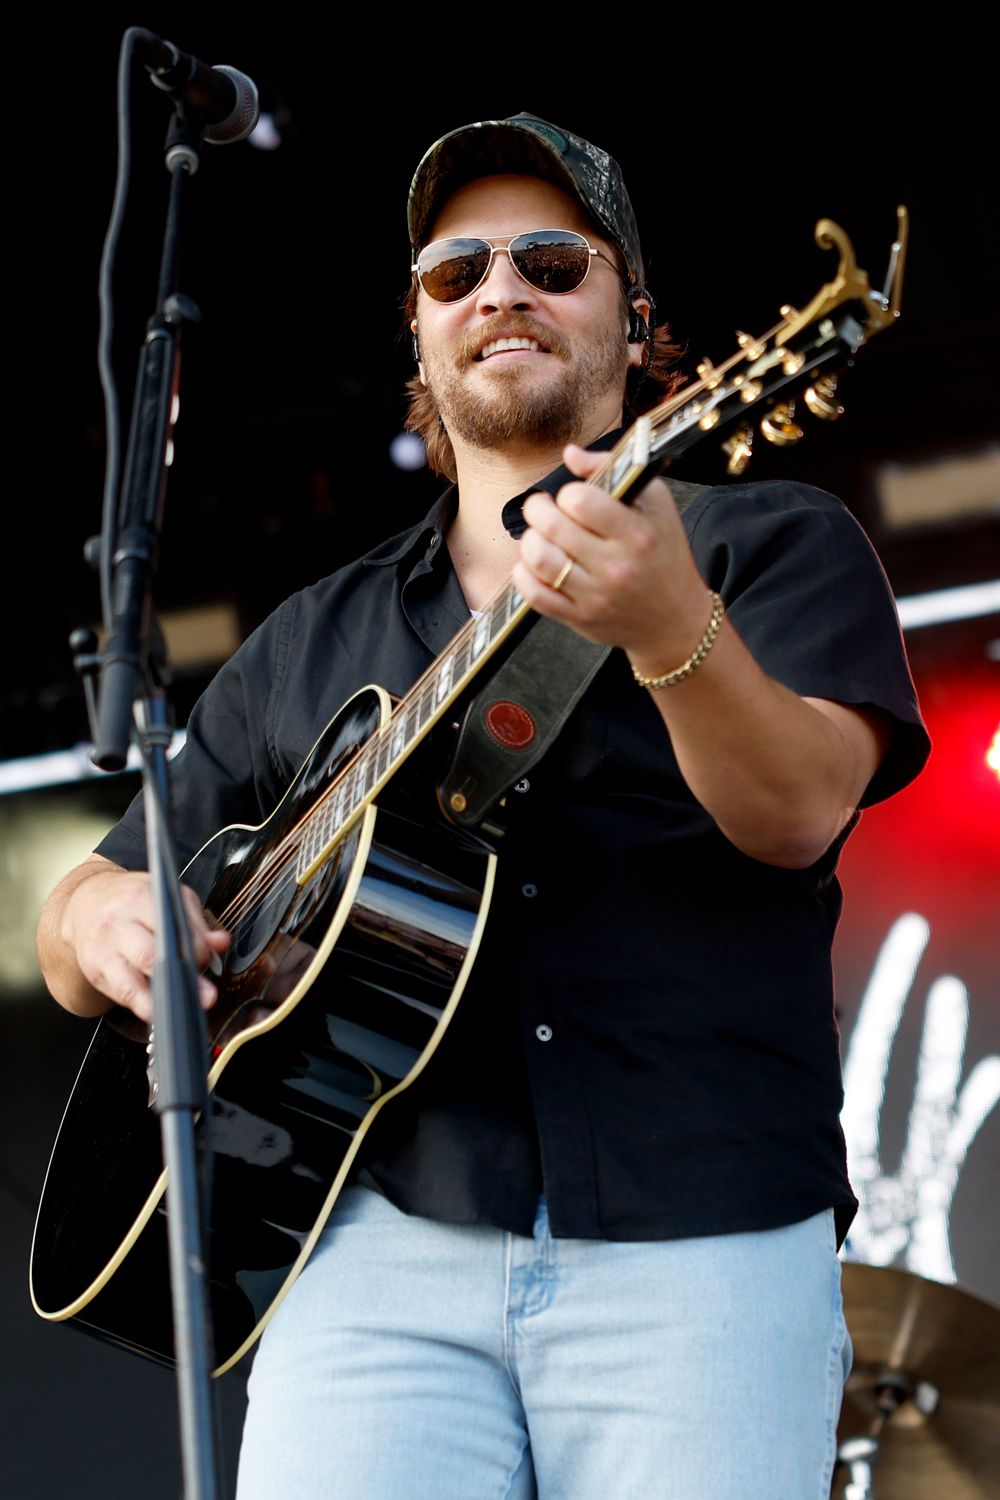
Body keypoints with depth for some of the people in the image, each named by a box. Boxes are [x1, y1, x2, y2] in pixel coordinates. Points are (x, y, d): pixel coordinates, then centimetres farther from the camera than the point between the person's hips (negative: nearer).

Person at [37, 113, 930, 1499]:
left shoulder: (771, 544, 10)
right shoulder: (313, 643, 21)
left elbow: (798, 815, -9)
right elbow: (81, 916, 23)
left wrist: (671, 629, -28)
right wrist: (104, 924, -1)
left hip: (701, 1247, -2)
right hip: (384, 1240, 2)